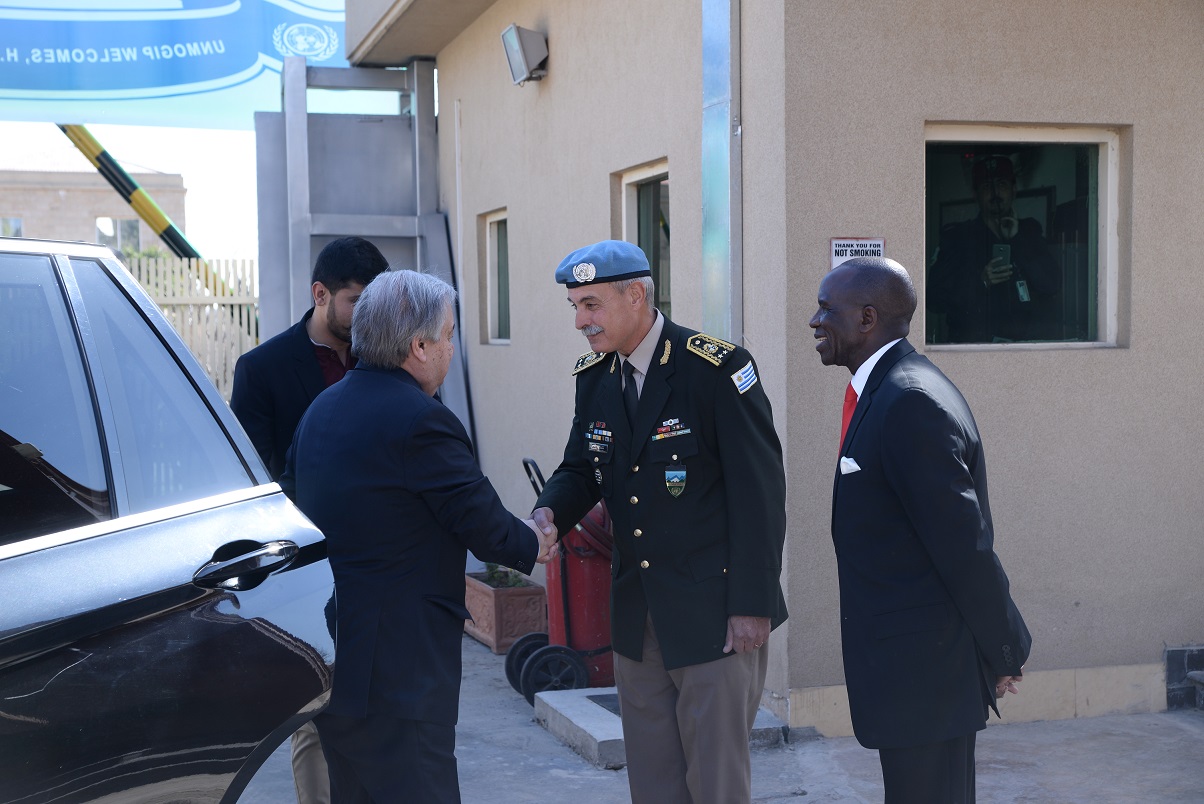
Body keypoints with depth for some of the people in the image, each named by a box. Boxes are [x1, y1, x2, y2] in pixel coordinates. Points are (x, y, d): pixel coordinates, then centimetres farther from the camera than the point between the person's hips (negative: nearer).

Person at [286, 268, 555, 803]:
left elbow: (295, 497, 17)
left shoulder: (322, 408, 10)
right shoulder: (420, 420, -18)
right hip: (398, 668, -9)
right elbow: (483, 523, -14)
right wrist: (532, 545, 7)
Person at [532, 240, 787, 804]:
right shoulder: (594, 377, 7)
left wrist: (752, 604, -16)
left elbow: (759, 491, -14)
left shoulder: (717, 367, -14)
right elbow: (580, 470, 13)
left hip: (714, 614, -6)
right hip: (638, 617, 7)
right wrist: (549, 514, -11)